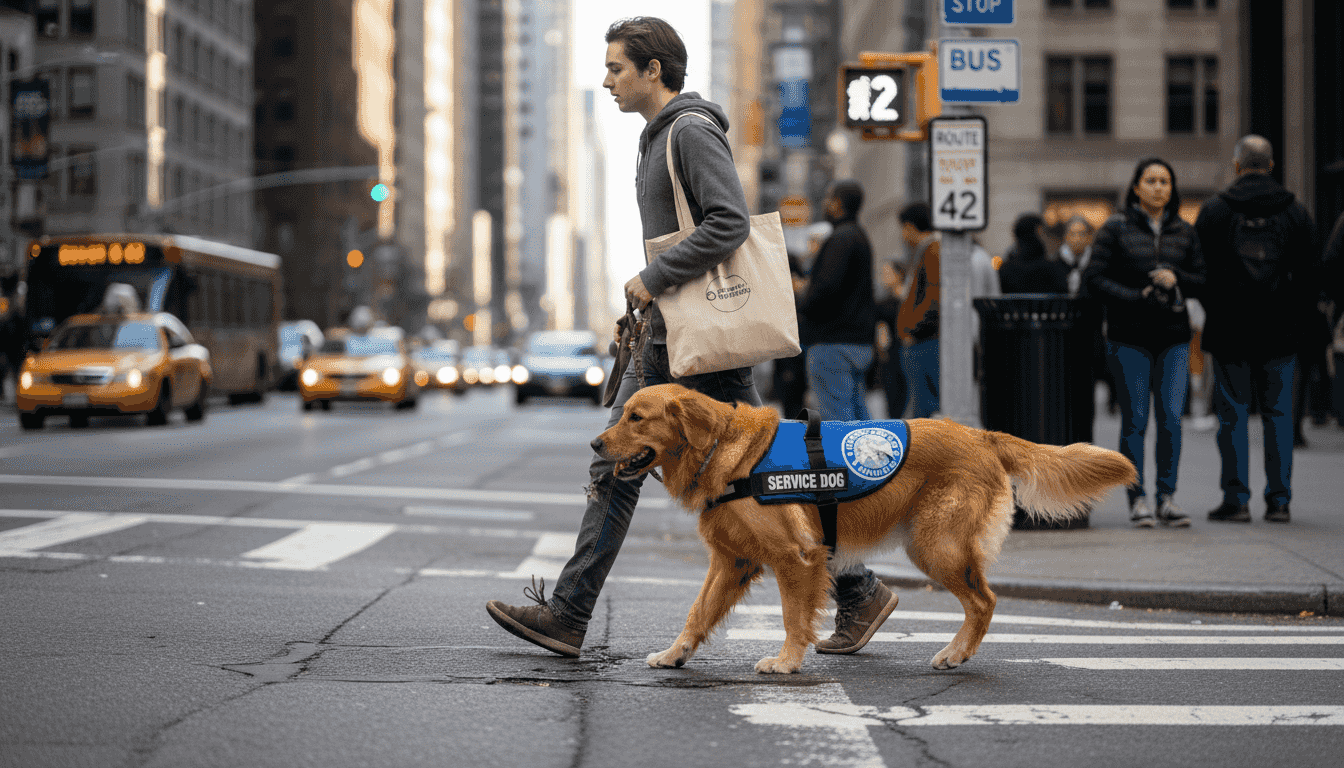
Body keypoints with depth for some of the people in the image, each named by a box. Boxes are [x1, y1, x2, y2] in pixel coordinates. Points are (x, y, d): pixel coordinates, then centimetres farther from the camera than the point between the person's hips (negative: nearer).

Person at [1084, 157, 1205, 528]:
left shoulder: (1184, 232, 11)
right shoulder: (1116, 228, 1)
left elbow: (1203, 281, 11)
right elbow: (1094, 278, -4)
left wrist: (1176, 278, -10)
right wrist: (1137, 298, -14)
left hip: (1173, 336, 2)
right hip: (1130, 336, -2)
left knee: (1172, 417, -6)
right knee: (1134, 418, -3)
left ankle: (1167, 497, 4)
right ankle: (1137, 499, 6)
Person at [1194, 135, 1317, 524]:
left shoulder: (1214, 210, -2)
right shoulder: (1295, 211, 4)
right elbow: (1308, 274, 5)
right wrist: (1294, 317, 12)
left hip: (1229, 331, -2)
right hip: (1279, 332, 2)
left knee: (1232, 415, 2)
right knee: (1278, 413, 7)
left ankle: (1236, 499, 0)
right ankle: (1279, 500, 6)